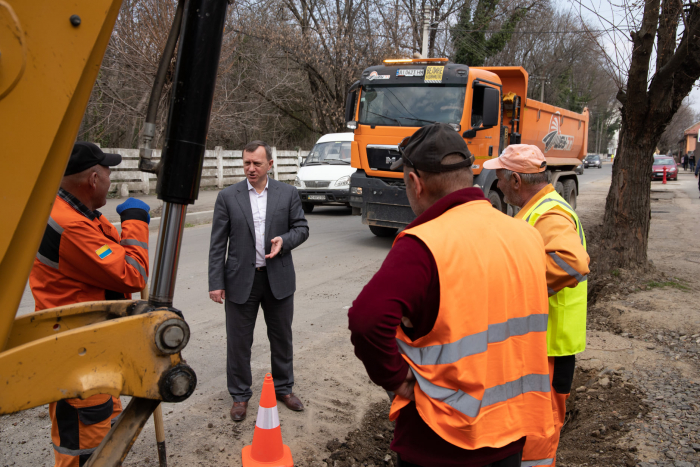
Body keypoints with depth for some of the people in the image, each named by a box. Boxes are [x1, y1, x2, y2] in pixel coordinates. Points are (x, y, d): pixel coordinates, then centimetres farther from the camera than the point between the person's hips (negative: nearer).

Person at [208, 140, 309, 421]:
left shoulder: (288, 193, 1)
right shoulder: (228, 196, -2)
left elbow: (302, 228, 5)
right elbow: (218, 244, -2)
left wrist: (284, 240, -17)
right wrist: (216, 283, -7)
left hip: (279, 279, 1)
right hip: (241, 280, -1)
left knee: (282, 337, 15)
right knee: (238, 342, 8)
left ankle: (283, 388, 35)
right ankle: (240, 396, 27)